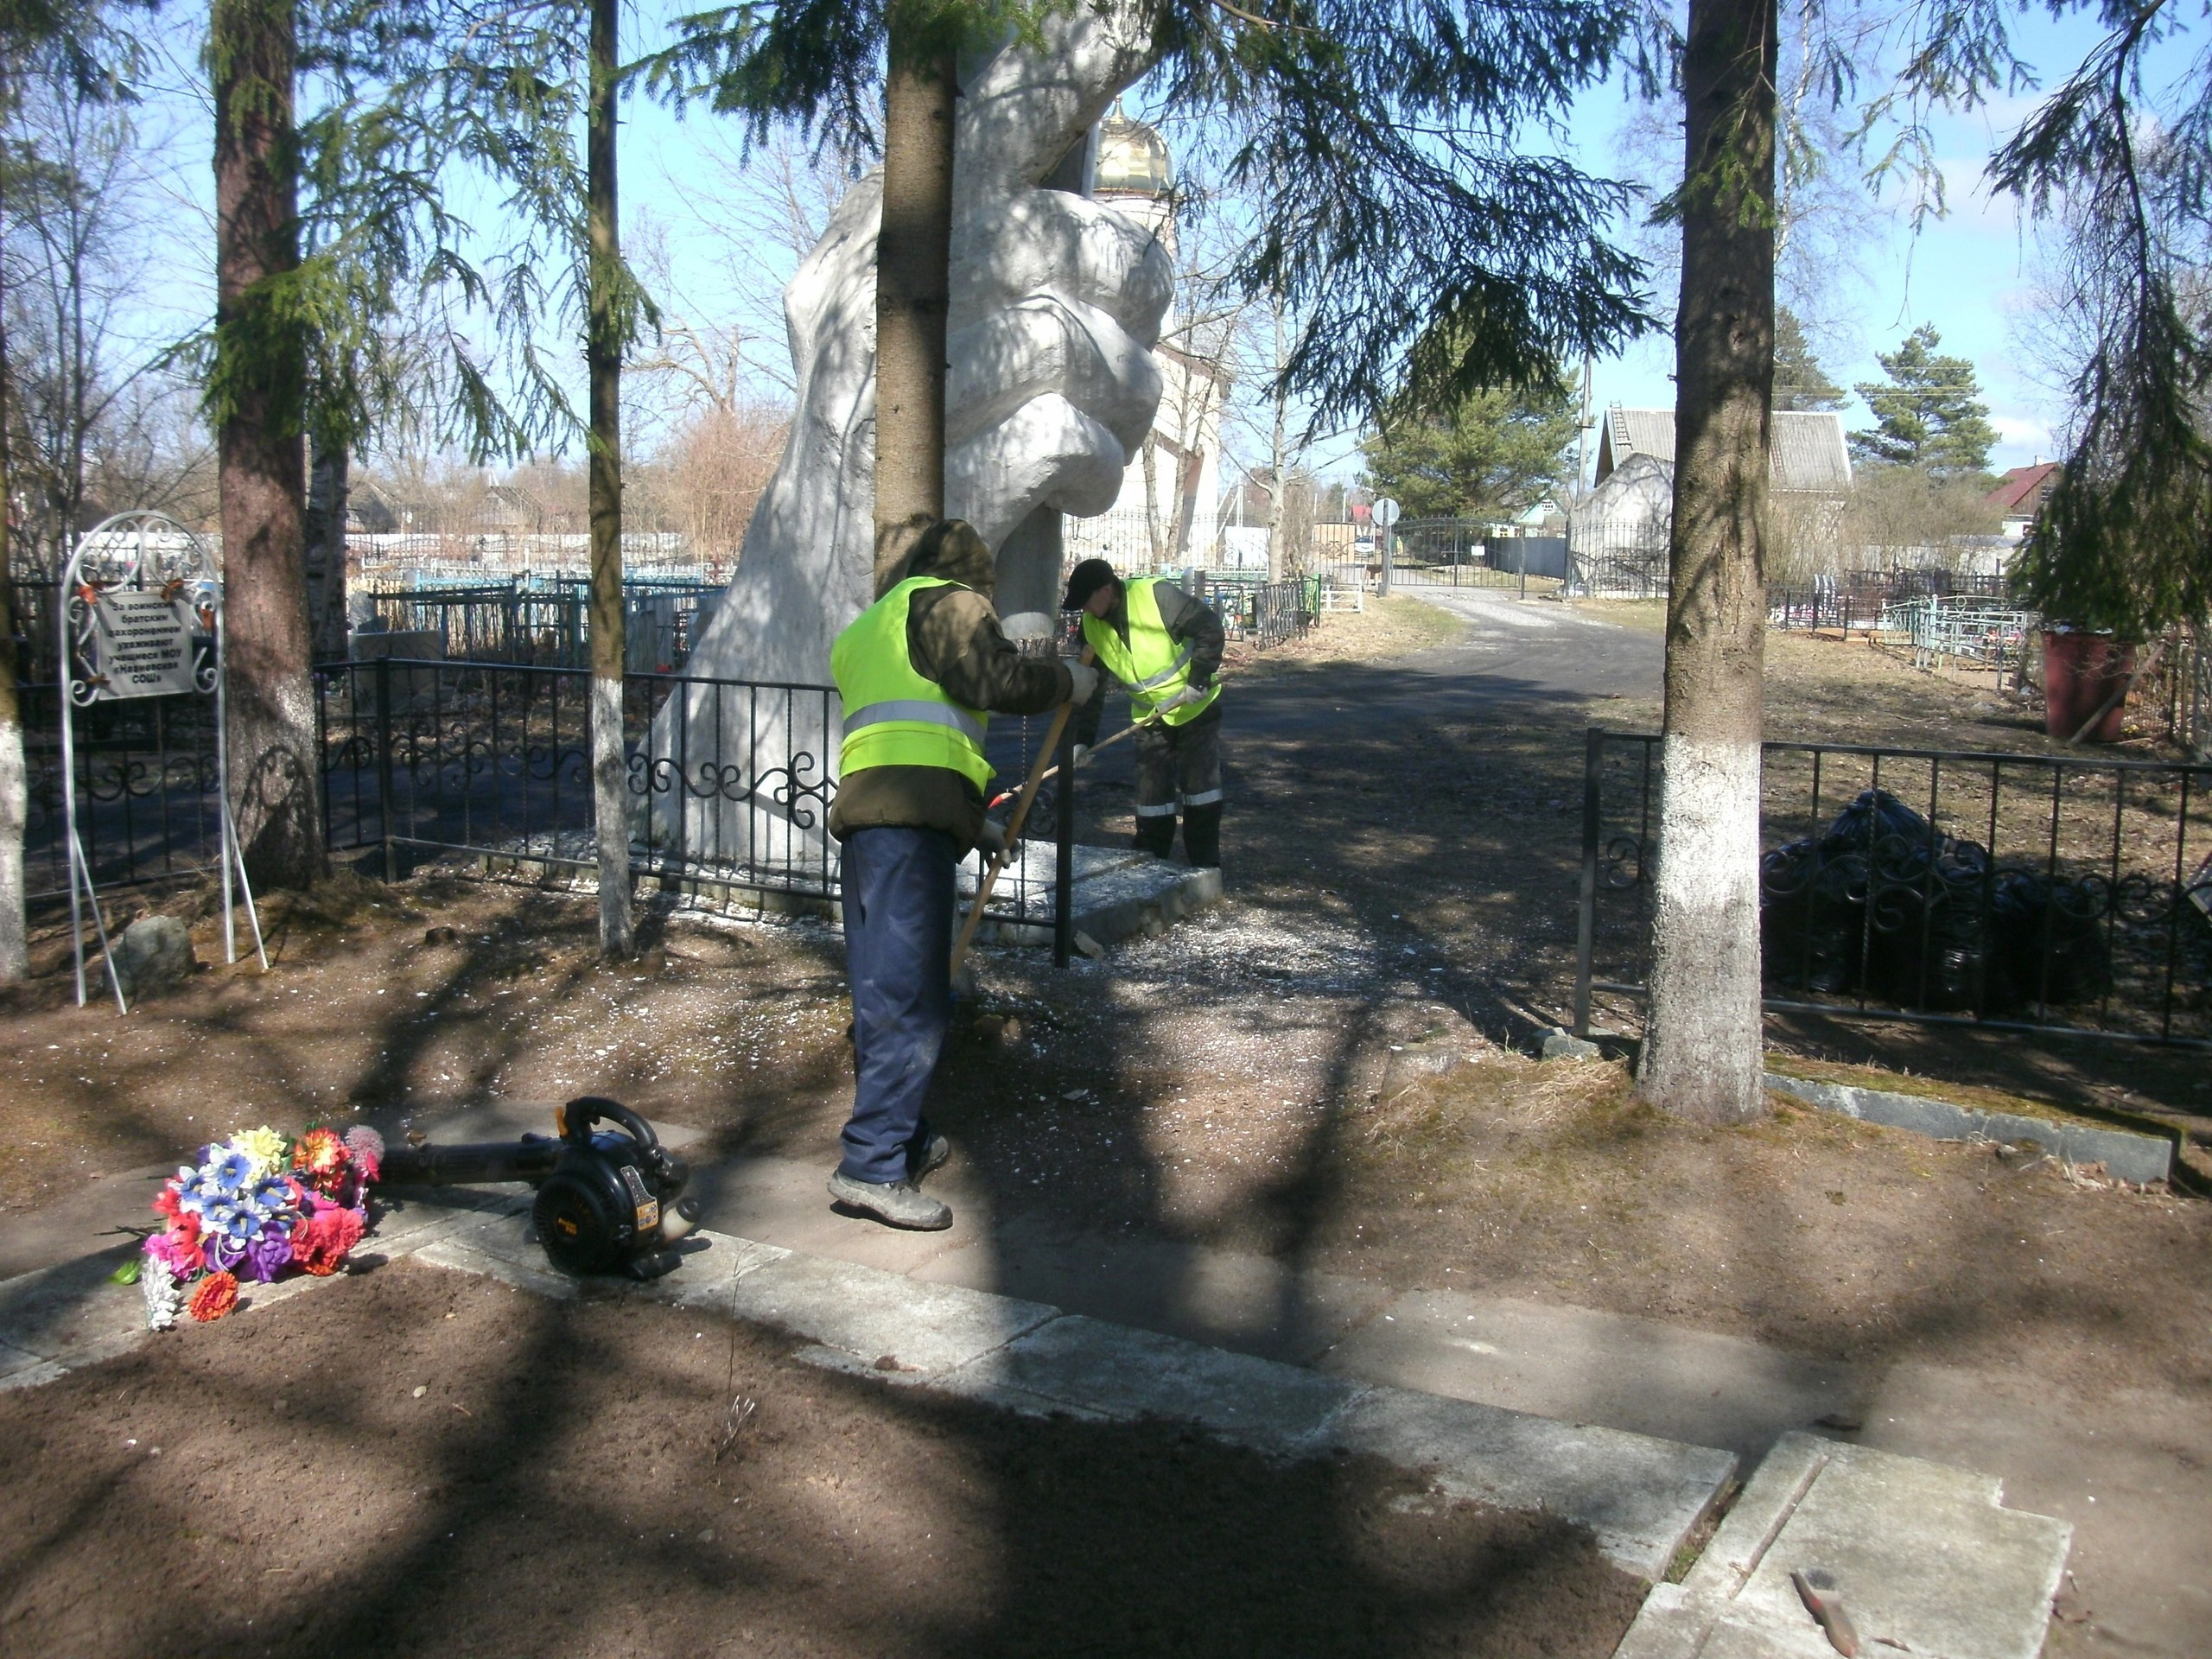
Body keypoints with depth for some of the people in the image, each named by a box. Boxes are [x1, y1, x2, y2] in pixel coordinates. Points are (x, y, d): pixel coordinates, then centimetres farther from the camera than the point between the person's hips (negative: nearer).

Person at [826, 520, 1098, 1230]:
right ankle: (872, 1165, -13)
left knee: (885, 992, 15)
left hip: (863, 814, 9)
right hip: (911, 818, -9)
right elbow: (995, 680, -11)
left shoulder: (869, 627, 34)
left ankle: (902, 1139, 25)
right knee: (913, 999, -11)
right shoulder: (949, 602, 6)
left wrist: (974, 823, 38)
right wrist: (1066, 681, 8)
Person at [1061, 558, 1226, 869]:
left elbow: (1209, 627, -20)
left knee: (1200, 786, -3)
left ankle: (1206, 867, 6)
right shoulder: (1091, 626, -6)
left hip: (1197, 707, -5)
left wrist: (1199, 679, -22)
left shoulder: (1157, 595, -24)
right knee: (1151, 794, 4)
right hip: (1150, 718, 5)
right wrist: (1083, 738, -6)